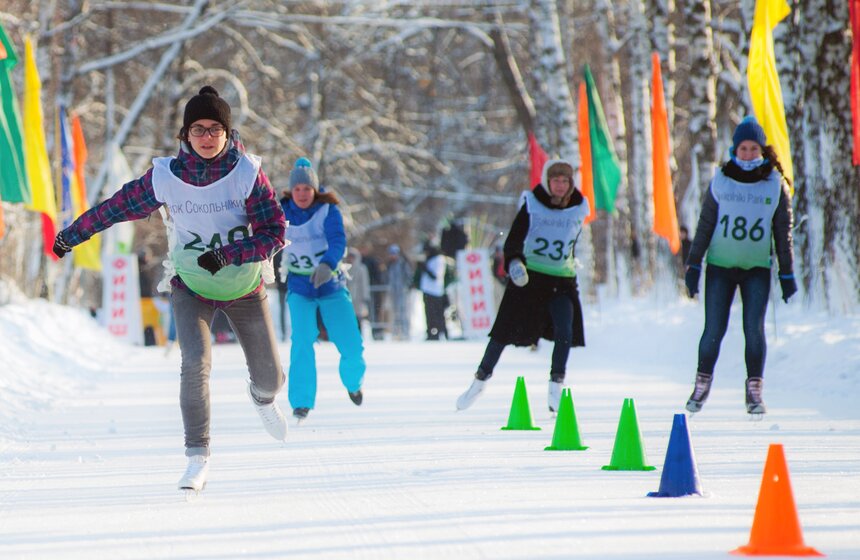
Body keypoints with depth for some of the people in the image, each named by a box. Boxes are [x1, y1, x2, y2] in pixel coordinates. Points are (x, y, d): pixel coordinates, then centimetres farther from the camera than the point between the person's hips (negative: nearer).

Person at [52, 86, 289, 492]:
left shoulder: (247, 174, -19)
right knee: (196, 366, -22)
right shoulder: (166, 178, -16)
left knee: (270, 377, 9)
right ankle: (197, 458, -13)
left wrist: (227, 255, -32)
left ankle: (262, 397, 48)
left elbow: (275, 234, -19)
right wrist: (73, 234, 10)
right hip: (191, 287, -1)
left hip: (245, 287, 1)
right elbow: (118, 206, -1)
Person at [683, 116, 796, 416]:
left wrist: (787, 274, 5)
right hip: (720, 266, 0)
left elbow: (783, 233, 7)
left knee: (754, 329, -8)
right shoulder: (721, 181, 0)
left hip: (757, 269, 0)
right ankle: (702, 385, 16)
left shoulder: (776, 185, 2)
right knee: (714, 330, -2)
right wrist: (693, 265, 1)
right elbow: (705, 225, 5)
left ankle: (754, 391, 3)